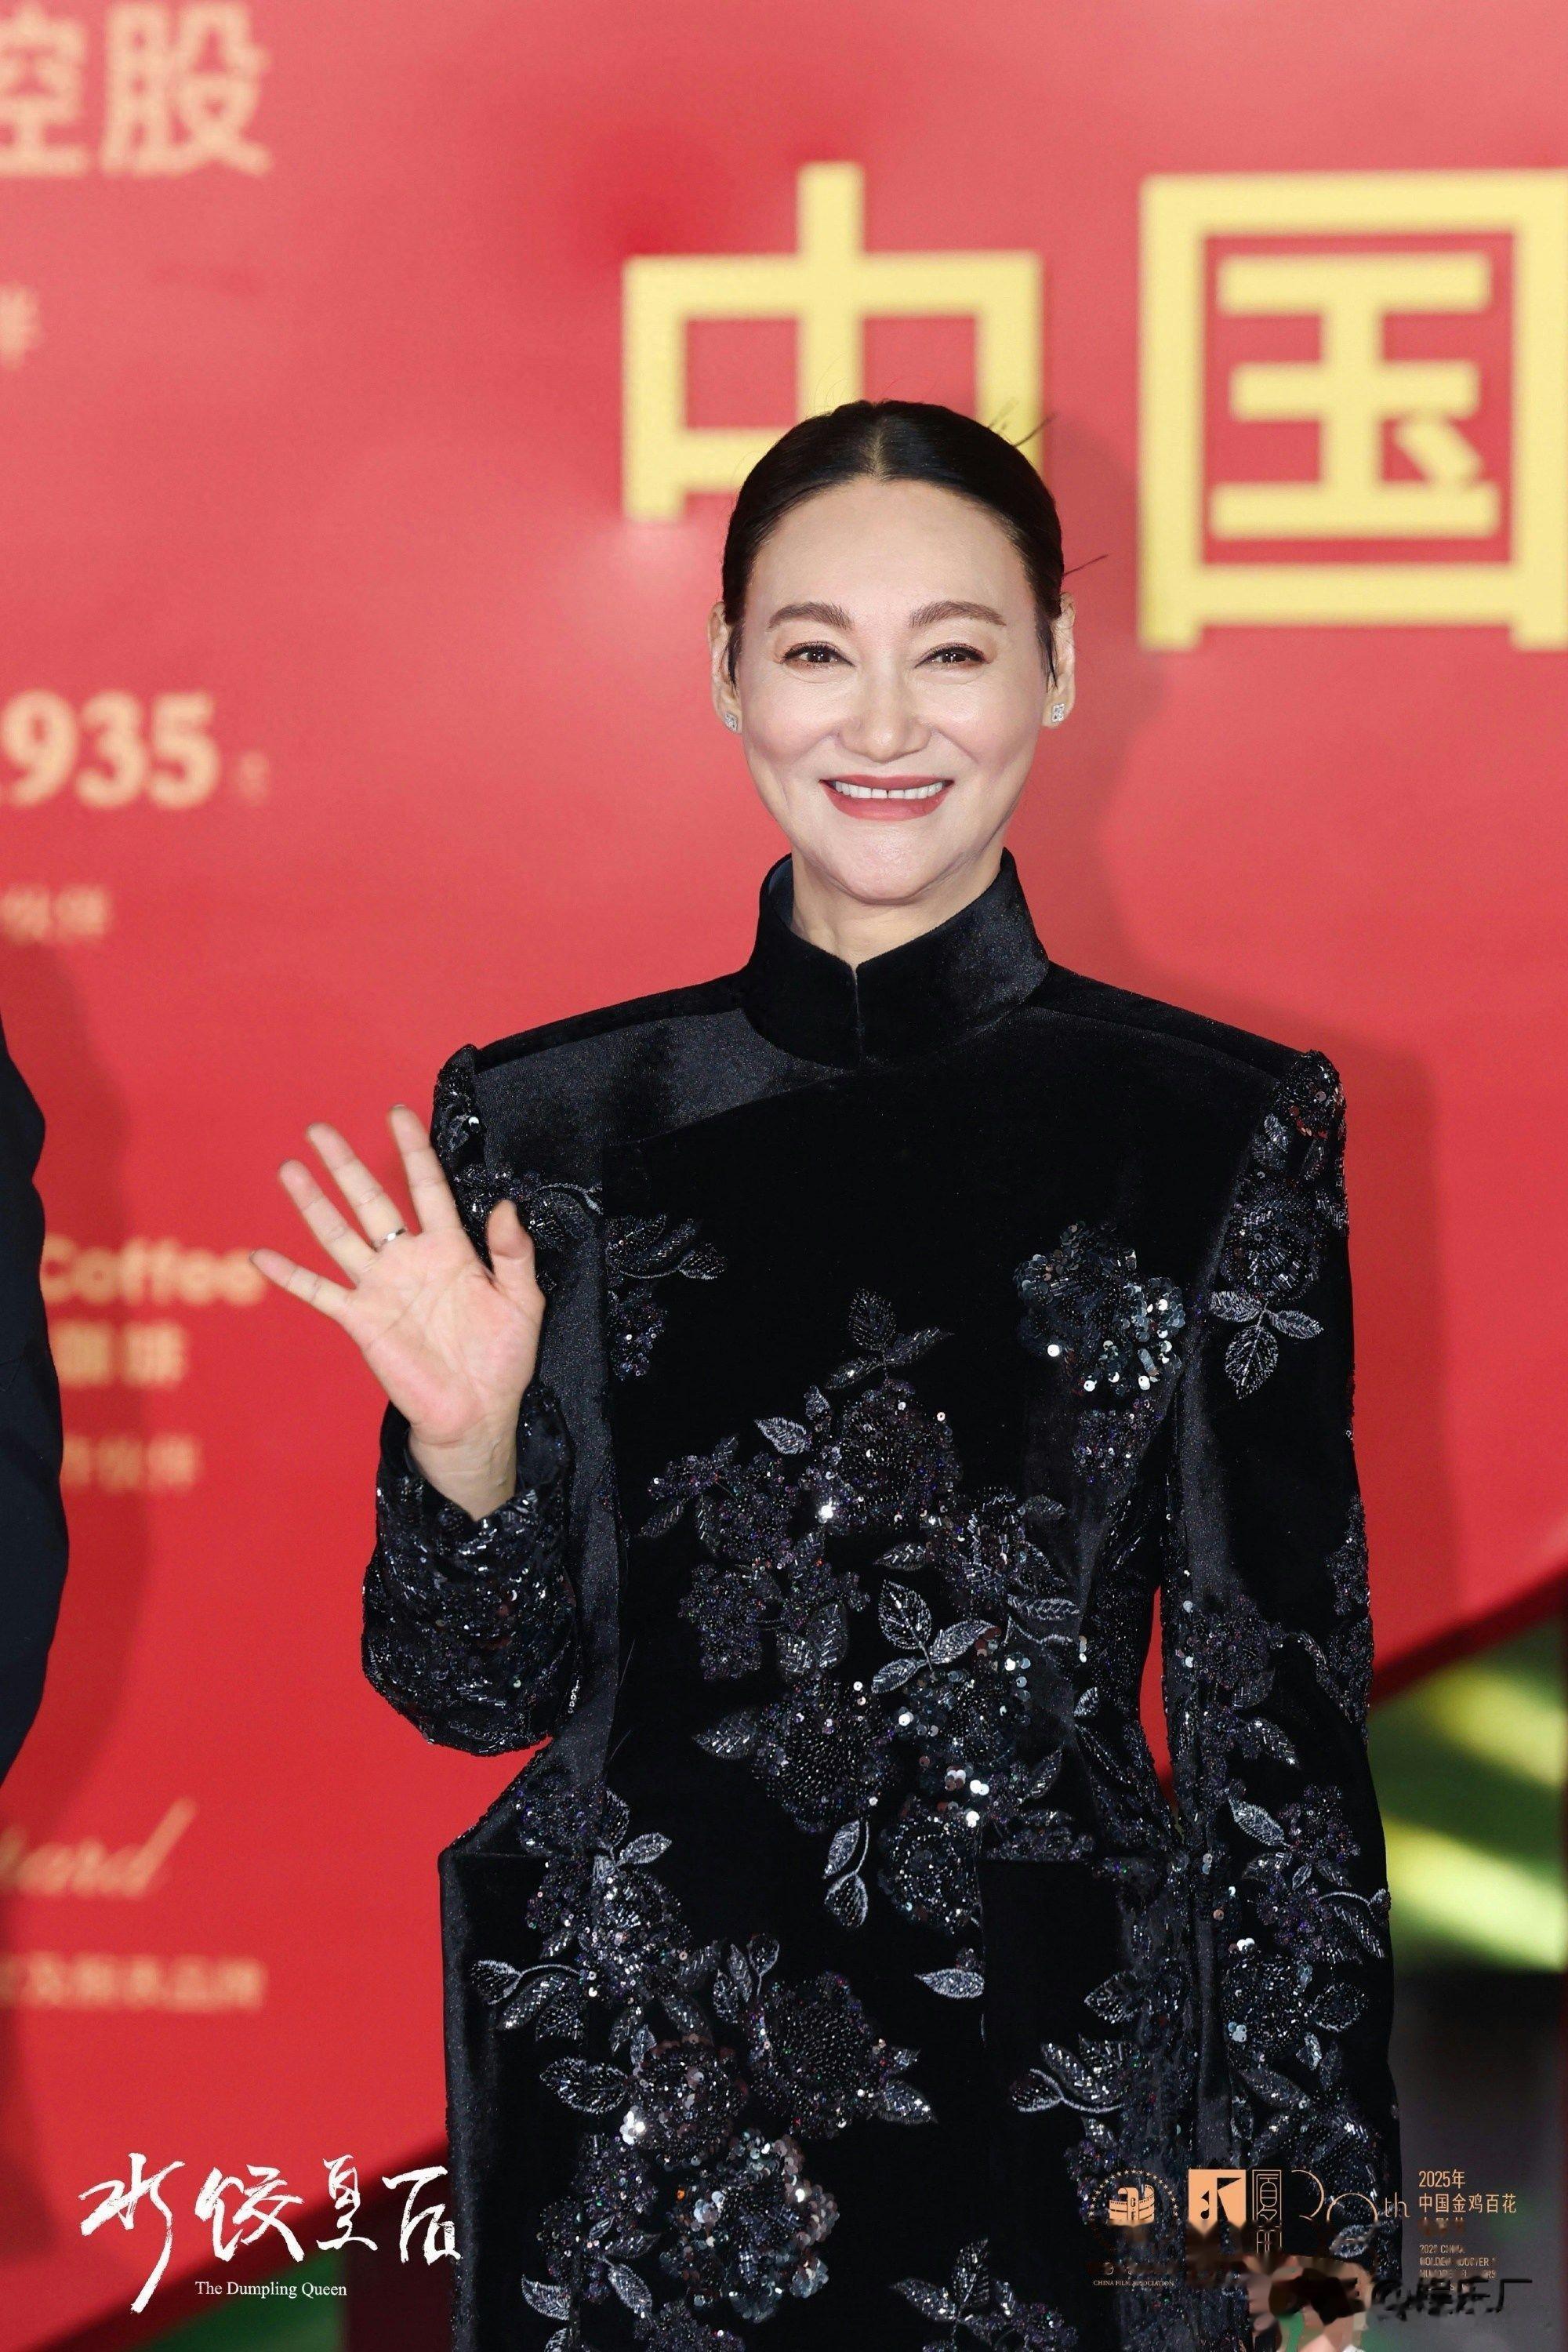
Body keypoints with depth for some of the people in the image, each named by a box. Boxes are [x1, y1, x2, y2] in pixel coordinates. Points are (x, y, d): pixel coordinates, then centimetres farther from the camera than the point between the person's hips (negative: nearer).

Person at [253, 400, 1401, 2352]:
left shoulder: (1221, 1129, -3)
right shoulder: (546, 1119, 0)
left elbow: (1278, 1709, 1)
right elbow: (482, 1688, 5)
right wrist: (467, 1449, -14)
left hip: (1058, 2098, -1)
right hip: (629, 2107, 1)